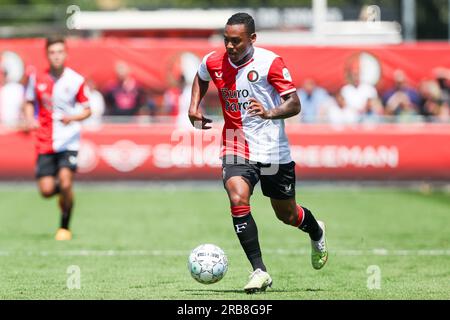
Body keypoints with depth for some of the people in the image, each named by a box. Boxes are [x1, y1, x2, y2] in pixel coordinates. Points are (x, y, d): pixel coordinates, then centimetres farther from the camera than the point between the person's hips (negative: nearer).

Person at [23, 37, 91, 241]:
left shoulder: (76, 80, -4)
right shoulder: (37, 79, 1)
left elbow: (87, 110, 4)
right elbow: (29, 103, 16)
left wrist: (73, 117, -16)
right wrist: (30, 120, -4)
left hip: (68, 140, -2)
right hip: (45, 142, 2)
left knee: (65, 182, -18)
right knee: (46, 190, -5)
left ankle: (65, 227, 2)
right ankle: (62, 189, 33)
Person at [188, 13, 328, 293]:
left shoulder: (270, 62, -14)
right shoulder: (213, 62, -2)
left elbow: (294, 104, -16)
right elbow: (200, 78, 24)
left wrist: (270, 113, -35)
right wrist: (194, 107, 8)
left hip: (273, 149, -2)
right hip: (236, 147, 2)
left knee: (287, 214, 12)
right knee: (238, 200, -25)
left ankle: (316, 232, 50)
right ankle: (259, 271, -19)